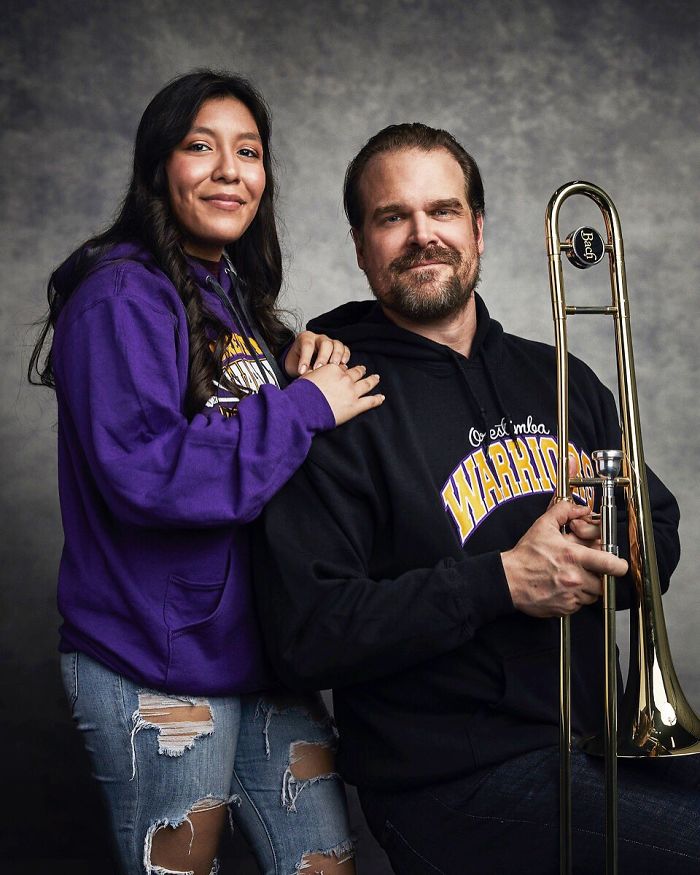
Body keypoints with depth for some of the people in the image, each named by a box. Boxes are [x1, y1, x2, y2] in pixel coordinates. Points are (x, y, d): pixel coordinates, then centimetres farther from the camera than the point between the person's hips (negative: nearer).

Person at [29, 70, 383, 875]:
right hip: (157, 669, -8)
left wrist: (300, 358, -2)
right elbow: (143, 471, -25)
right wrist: (307, 407, -20)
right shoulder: (123, 297, -13)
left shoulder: (238, 295, 13)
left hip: (264, 649, 8)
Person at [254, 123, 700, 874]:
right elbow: (304, 636, -17)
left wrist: (600, 552, -7)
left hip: (595, 727, 7)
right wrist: (502, 579, -21)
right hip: (461, 783, -7)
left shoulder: (557, 380, 12)